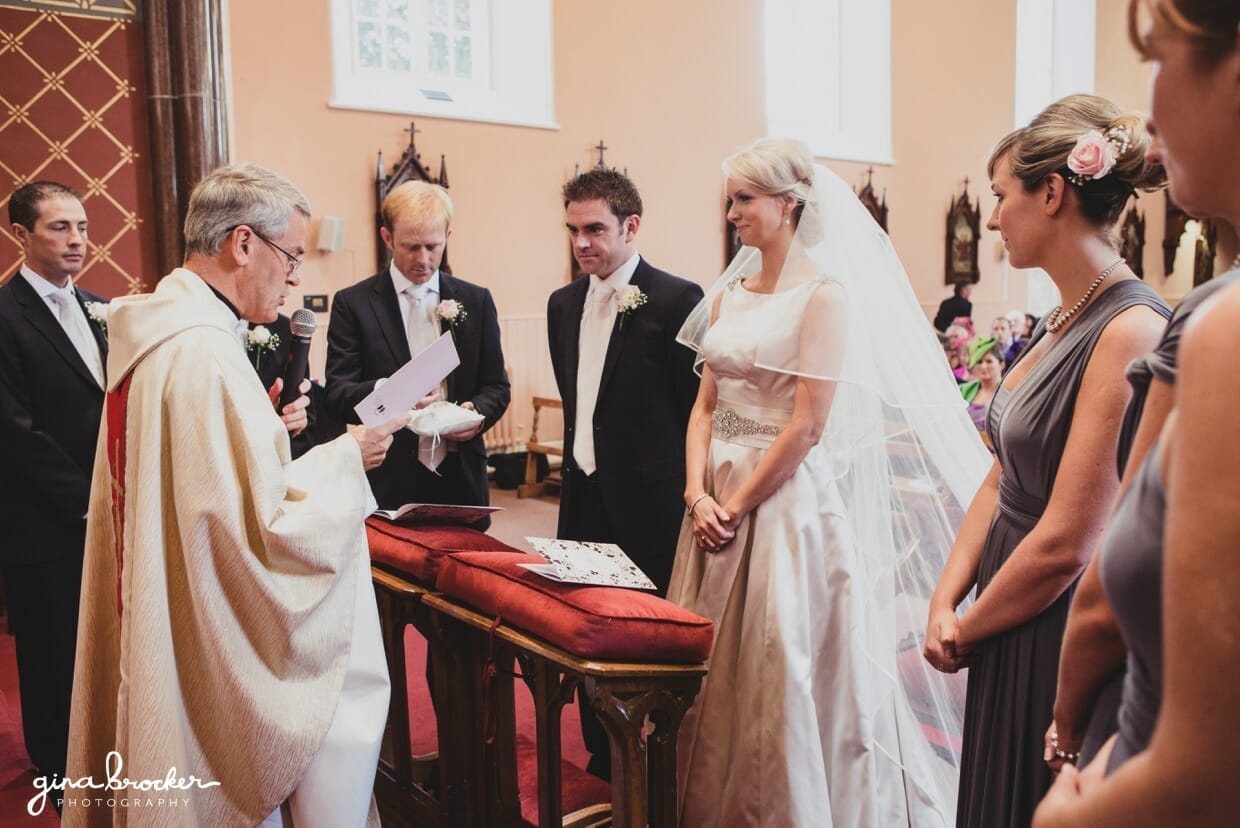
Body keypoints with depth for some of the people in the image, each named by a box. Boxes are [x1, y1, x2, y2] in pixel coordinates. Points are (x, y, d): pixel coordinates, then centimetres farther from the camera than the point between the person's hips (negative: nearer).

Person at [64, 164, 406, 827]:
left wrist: (267, 431, 7)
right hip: (229, 654, -10)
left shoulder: (148, 335, 5)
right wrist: (344, 457, -14)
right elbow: (264, 529, -26)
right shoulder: (206, 355, -25)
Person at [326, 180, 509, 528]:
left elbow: (497, 385, 11)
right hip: (387, 486, -2)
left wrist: (478, 412, -11)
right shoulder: (353, 303, 1)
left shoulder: (476, 301, 8)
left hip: (461, 482, 2)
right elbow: (336, 394, -4)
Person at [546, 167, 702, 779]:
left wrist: (688, 496, -7)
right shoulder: (564, 303, 11)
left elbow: (699, 407, -9)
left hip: (648, 505, -6)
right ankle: (602, 765, 32)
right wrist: (577, 465, 14)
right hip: (583, 497, 6)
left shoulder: (676, 299, -10)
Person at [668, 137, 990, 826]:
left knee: (784, 671, 3)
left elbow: (808, 426, -16)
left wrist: (739, 505, -14)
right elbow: (705, 405, 8)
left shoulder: (825, 293, -10)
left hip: (788, 498, -7)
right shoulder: (729, 293, 10)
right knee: (715, 670, 15)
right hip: (720, 498, 7)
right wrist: (698, 494, -5)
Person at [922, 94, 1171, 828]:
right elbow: (1003, 478, 6)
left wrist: (965, 630, -9)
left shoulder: (1129, 330, -21)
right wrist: (946, 602, -4)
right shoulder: (1066, 321, 6)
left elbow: (1066, 543, -23)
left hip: (1058, 641, -8)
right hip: (1008, 632, 8)